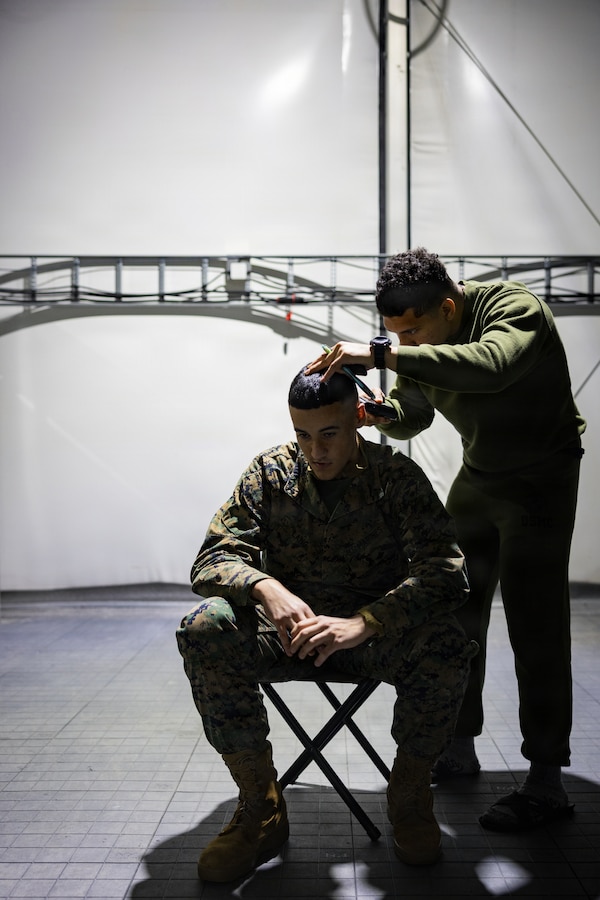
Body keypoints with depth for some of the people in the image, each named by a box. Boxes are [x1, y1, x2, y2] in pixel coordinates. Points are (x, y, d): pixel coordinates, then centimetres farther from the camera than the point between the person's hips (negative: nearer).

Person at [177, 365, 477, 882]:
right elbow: (213, 558, -6)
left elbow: (445, 570, -17)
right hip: (289, 628, 2)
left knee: (446, 645, -33)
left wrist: (363, 623, -33)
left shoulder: (397, 475, -7)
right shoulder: (270, 472, -1)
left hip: (377, 632, -1)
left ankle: (410, 796, -4)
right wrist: (266, 589, -30)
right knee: (204, 629, -27)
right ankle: (261, 809, -12)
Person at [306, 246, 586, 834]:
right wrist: (381, 412, -18)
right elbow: (414, 415, 5)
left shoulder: (514, 308, -27)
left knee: (534, 624, -11)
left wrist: (381, 354, -53)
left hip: (541, 476, -7)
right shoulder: (420, 343, -6)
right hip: (478, 475, 7)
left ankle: (546, 783, -3)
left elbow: (488, 366, -50)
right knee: (454, 612, 5)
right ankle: (458, 747, 18)